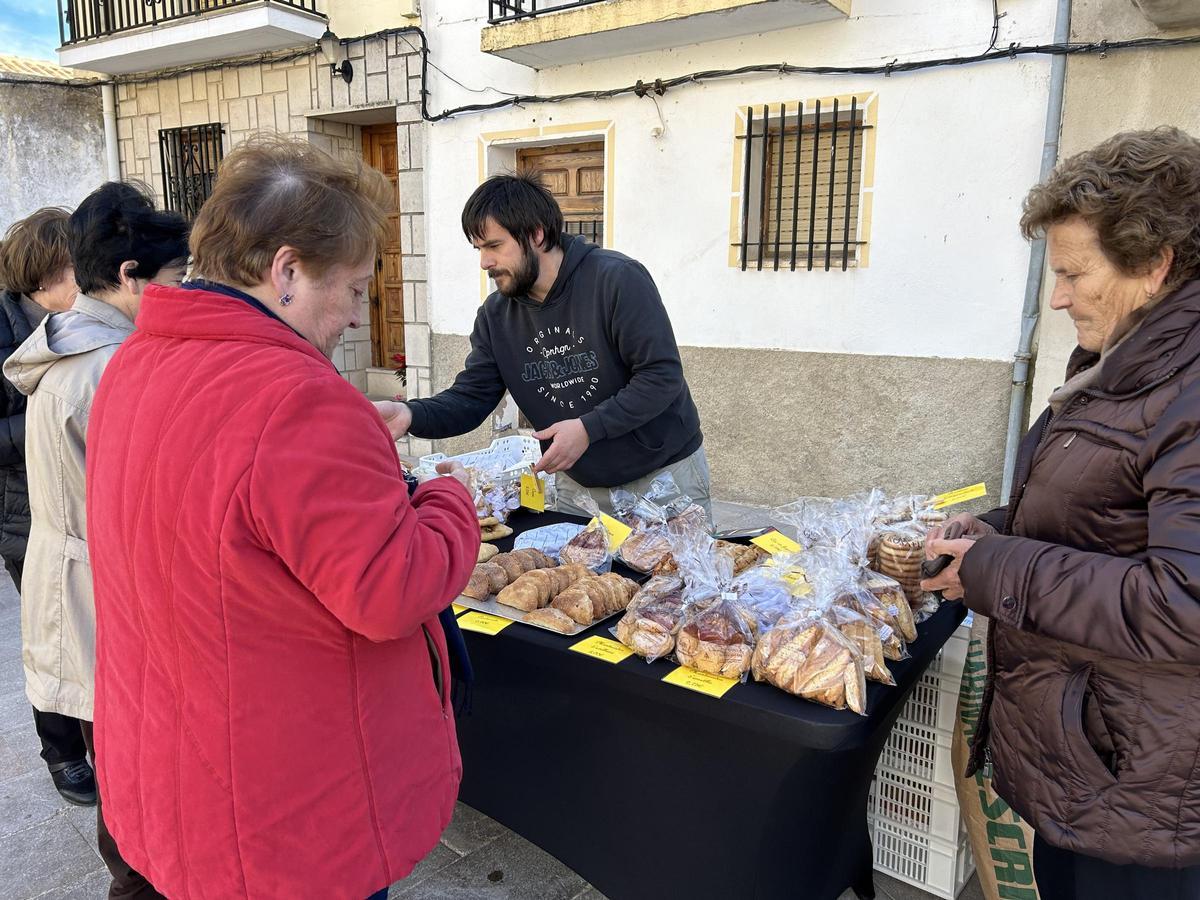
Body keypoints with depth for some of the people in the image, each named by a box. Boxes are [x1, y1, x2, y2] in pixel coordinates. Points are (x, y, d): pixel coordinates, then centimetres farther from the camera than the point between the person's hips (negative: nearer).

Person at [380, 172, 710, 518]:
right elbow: (470, 398, -5)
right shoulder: (496, 314, -3)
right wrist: (412, 414, -25)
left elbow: (663, 376, -22)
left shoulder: (618, 279, -20)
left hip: (663, 474, -4)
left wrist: (588, 428, -30)